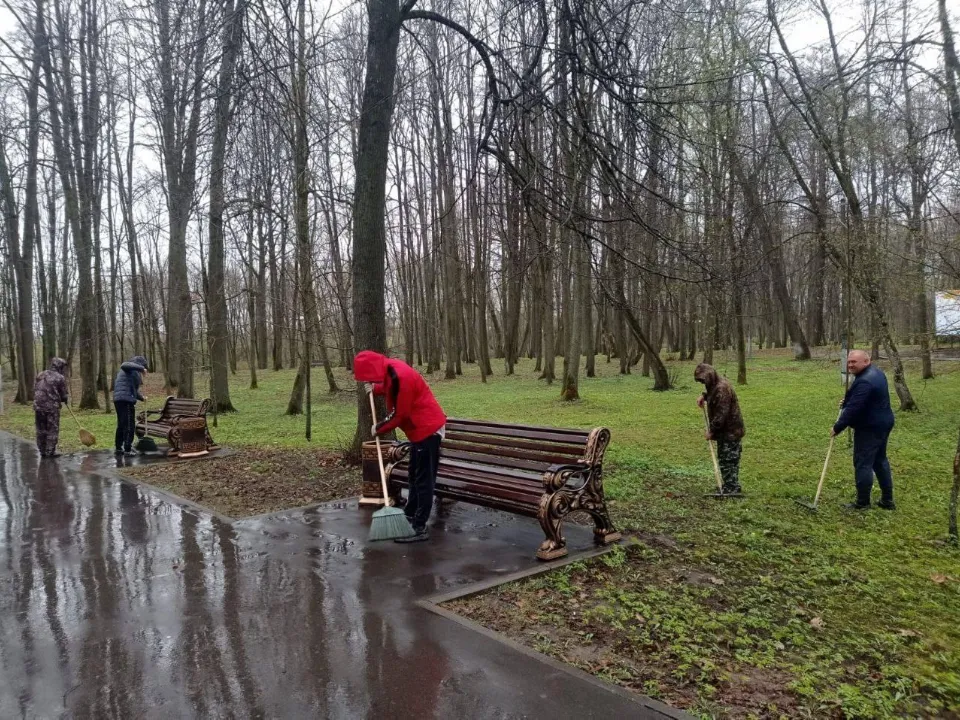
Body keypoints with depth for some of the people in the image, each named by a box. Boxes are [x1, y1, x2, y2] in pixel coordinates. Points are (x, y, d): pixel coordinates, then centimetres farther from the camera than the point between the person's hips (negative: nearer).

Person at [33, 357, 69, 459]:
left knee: (41, 430, 13)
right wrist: (64, 399, 20)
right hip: (52, 407, -6)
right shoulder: (60, 378, -7)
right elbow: (63, 394, -1)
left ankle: (42, 451, 19)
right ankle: (50, 451, 4)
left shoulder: (40, 375, 10)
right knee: (52, 430, 3)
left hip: (38, 406, 6)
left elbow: (35, 389, 13)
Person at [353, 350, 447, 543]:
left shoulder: (399, 377, -26)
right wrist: (376, 388, 8)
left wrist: (379, 428, -6)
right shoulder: (391, 370, 4)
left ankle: (419, 529, -5)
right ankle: (410, 515, 32)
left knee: (423, 480, -8)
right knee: (415, 476, 20)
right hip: (421, 428, 10)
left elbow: (399, 415, -20)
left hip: (427, 429, -10)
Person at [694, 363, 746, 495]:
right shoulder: (717, 384, 7)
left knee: (728, 460, -5)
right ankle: (731, 487, 25)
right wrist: (704, 396, 15)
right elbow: (711, 392, 35)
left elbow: (721, 414, -25)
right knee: (724, 459, 16)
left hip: (730, 431, -10)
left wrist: (712, 430, -18)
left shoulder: (722, 389, -24)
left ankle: (731, 489, 2)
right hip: (726, 430, 10)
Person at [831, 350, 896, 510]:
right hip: (882, 423, 11)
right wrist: (846, 401, 7)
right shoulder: (875, 371, 9)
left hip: (869, 427, -11)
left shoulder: (865, 381, -26)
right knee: (880, 460, 17)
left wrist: (837, 427, -19)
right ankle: (887, 500, 24)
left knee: (863, 463, -2)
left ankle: (862, 502, 6)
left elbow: (853, 409, -27)